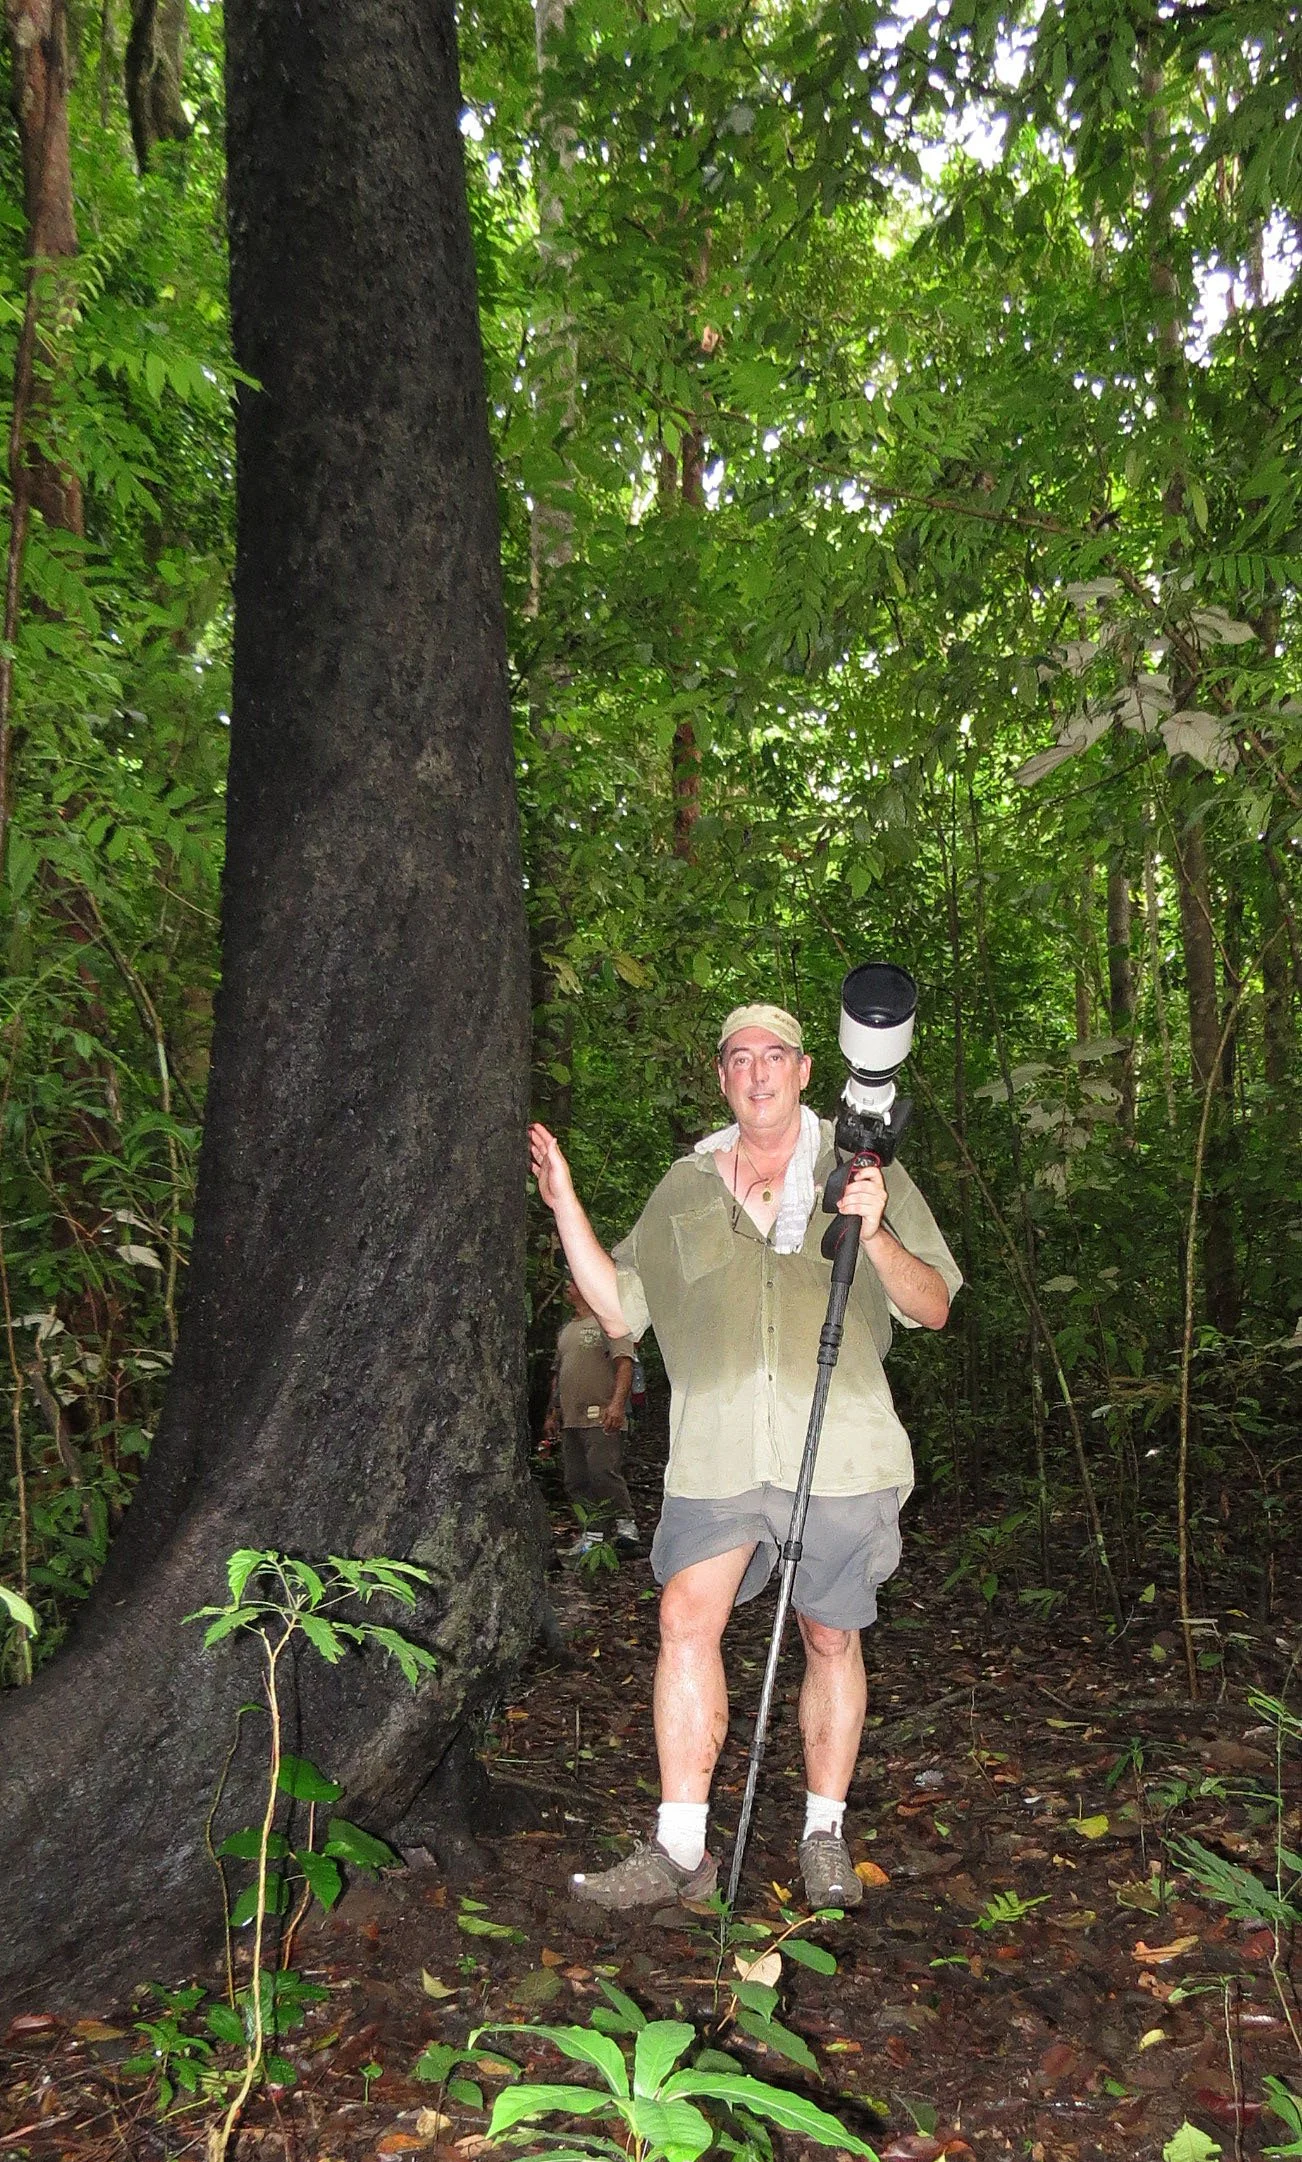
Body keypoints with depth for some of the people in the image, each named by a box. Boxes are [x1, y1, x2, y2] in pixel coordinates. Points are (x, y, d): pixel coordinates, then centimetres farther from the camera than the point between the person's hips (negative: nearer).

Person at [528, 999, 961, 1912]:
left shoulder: (863, 1171, 8)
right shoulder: (685, 1189, 15)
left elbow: (933, 1307, 5)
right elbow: (619, 1309, 15)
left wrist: (875, 1234, -13)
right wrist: (565, 1203, 9)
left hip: (840, 1451, -1)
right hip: (717, 1450, 1)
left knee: (832, 1638, 7)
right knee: (688, 1616, -14)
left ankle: (825, 1835, 25)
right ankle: (680, 1850, -6)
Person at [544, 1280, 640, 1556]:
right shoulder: (566, 1330, 23)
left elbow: (624, 1363, -13)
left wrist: (617, 1403, -26)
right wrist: (552, 1414, 23)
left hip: (602, 1419, -8)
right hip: (570, 1420, 8)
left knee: (605, 1475, -16)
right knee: (576, 1482, 5)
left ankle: (627, 1530, -7)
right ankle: (589, 1539, 10)